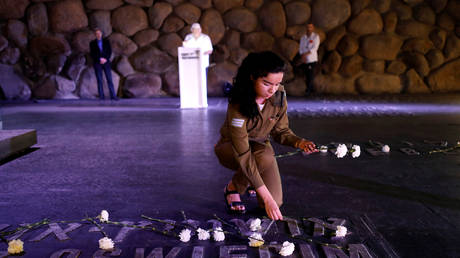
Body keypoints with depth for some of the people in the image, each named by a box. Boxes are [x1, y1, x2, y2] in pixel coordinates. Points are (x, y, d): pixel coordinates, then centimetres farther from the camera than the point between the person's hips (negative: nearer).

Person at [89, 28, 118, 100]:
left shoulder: (106, 41, 7)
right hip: (97, 63, -1)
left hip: (106, 62, 1)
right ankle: (101, 97, 0)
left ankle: (113, 96, -5)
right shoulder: (92, 43, 4)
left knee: (109, 79, -5)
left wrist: (105, 59, -11)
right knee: (99, 80, -3)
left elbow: (110, 51, 3)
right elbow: (92, 54, -2)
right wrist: (100, 59, -13)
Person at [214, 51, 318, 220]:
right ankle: (233, 188, -8)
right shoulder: (238, 105, -34)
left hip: (260, 145, 5)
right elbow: (243, 156, -37)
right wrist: (266, 197, -39)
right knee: (266, 158, -38)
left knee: (275, 202, -13)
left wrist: (299, 142, -27)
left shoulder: (279, 96, -17)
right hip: (230, 148, -4)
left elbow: (280, 131, -3)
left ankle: (249, 180, 20)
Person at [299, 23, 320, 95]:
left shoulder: (316, 36, 1)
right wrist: (302, 56, -9)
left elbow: (314, 48, -9)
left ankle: (308, 89, -6)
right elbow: (300, 48, 8)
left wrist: (305, 54, -15)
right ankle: (311, 89, 14)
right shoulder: (303, 37, 13)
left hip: (312, 60, -4)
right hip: (304, 60, 4)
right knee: (307, 75, 5)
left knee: (311, 75, -10)